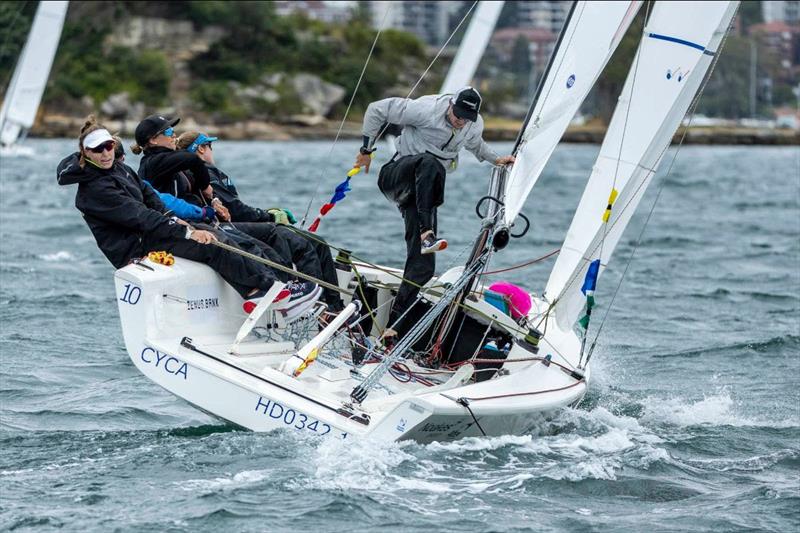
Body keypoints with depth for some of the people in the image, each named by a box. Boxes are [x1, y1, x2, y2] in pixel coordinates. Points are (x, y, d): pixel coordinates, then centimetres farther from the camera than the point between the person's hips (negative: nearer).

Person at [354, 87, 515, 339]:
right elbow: (376, 110, -11)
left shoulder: (475, 126, 0)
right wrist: (367, 149, -4)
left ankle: (392, 325, -7)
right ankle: (426, 233, -45)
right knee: (430, 162, -40)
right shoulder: (425, 109, -19)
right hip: (396, 175, -5)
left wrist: (495, 159, 20)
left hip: (424, 190, 5)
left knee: (423, 265, -9)